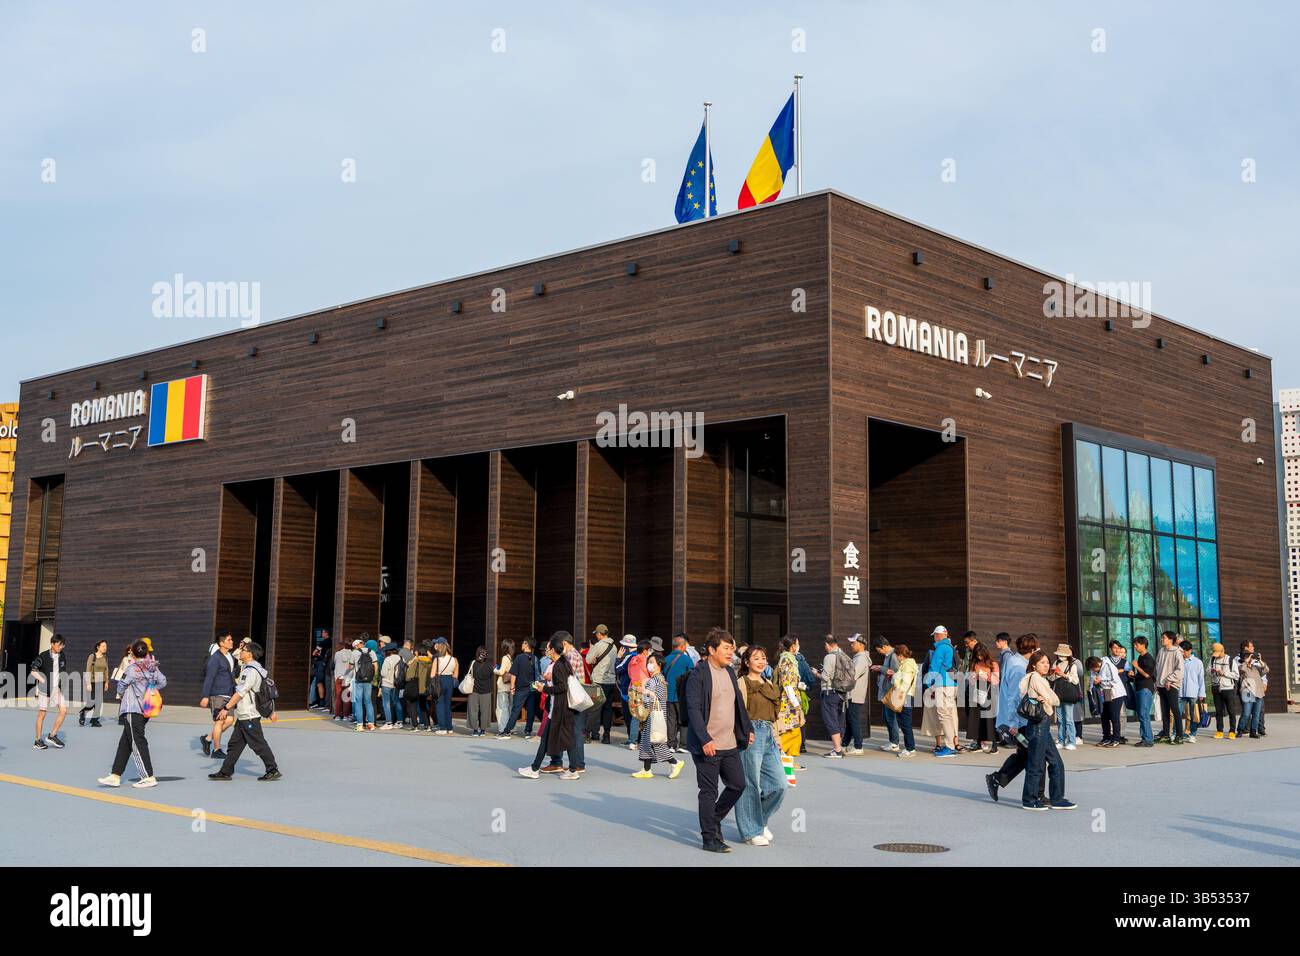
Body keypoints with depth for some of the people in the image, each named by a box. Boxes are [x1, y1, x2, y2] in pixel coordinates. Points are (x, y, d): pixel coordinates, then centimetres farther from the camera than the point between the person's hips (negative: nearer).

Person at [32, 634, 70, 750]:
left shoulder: (63, 656, 7)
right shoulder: (43, 656, -9)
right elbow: (34, 671, -10)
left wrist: (63, 685, 11)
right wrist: (44, 681, -18)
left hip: (57, 689, 5)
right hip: (44, 689, -5)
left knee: (64, 711, -8)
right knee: (41, 714, 1)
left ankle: (52, 736, 4)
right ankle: (38, 741, 10)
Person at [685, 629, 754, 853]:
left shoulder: (730, 672, 12)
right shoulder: (698, 675, -12)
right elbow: (694, 709, -18)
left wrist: (747, 730, 18)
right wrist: (705, 740, -24)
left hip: (730, 744, 8)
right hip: (707, 745, -8)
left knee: (738, 784, 10)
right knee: (709, 792, 1)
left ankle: (714, 820, 30)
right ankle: (710, 839, 11)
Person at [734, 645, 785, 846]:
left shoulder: (769, 684, 18)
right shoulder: (742, 683, -5)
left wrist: (776, 739, 20)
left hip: (769, 736, 8)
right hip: (751, 736, -8)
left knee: (779, 784, 4)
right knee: (751, 785, -1)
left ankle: (760, 820, 24)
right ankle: (752, 831, 9)